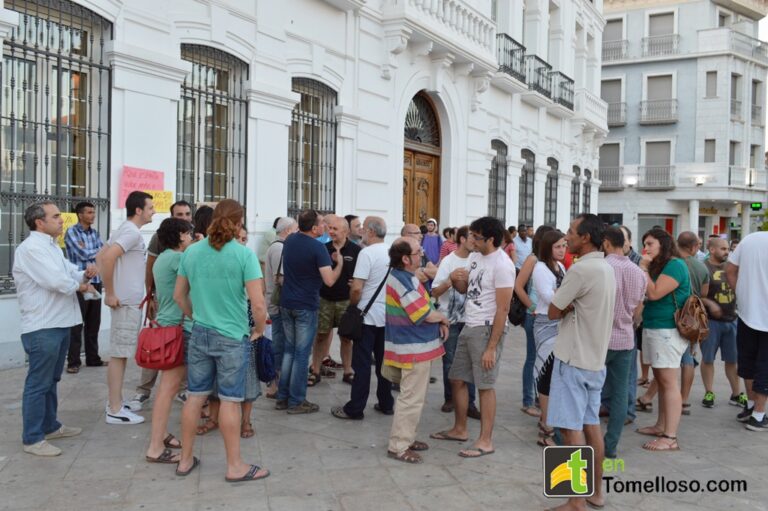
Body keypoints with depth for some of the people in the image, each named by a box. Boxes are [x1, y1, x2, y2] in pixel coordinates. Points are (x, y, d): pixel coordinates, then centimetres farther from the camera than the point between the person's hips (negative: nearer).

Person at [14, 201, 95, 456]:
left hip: (59, 324, 10)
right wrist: (79, 286, -6)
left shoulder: (51, 247, 16)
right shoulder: (30, 248, -16)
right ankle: (32, 439, 7)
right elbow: (57, 281, -26)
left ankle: (50, 426, 32)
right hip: (42, 328, -10)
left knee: (51, 380, 19)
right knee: (38, 384, -2)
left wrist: (85, 274, -7)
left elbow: (70, 274, 16)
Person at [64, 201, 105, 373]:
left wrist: (90, 251, -10)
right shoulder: (71, 232, -5)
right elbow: (83, 254, -15)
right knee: (77, 323, -2)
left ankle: (93, 358, 20)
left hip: (96, 282, 6)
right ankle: (73, 361, 5)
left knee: (94, 323, 11)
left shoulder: (95, 233, 14)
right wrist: (98, 250, 1)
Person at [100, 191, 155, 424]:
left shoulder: (125, 230, 14)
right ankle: (115, 410, 2)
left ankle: (117, 401, 26)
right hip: (127, 302, -10)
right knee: (119, 354, -4)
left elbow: (101, 256, 20)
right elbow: (107, 258, -29)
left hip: (129, 300, 10)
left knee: (121, 353, 16)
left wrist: (110, 290, 14)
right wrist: (110, 294, -22)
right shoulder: (132, 232, -16)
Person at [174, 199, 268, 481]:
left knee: (195, 396, 14)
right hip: (232, 337, -5)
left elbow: (179, 295, 12)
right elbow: (258, 303, -17)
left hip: (199, 334, 5)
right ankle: (235, 466, 16)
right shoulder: (244, 254, -13)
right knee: (230, 401, 4)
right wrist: (259, 329, 0)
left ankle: (185, 460, 27)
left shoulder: (191, 252, 2)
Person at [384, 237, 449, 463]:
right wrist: (443, 319, -4)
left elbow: (423, 308, 17)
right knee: (411, 398, -4)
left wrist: (438, 322, -1)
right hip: (414, 347, -11)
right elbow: (424, 313, -24)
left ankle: (407, 438, 30)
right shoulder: (402, 280, -23)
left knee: (413, 396, 19)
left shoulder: (407, 277, 10)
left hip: (417, 345, 11)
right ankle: (398, 446, 5)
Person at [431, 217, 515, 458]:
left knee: (485, 386, -2)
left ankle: (486, 441, 9)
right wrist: (456, 280, -7)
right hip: (468, 327, 9)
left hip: (487, 329, -9)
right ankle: (460, 429, 30)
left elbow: (502, 309, -19)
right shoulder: (474, 256, 8)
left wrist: (491, 347, -20)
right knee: (458, 379, 15)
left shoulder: (502, 265, -17)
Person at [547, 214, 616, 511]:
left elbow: (553, 312, -14)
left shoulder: (581, 269, -19)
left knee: (571, 428, -3)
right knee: (591, 424, 15)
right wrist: (572, 306, -1)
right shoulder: (606, 268, 10)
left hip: (574, 359, -9)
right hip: (595, 358, 9)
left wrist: (567, 306, 2)